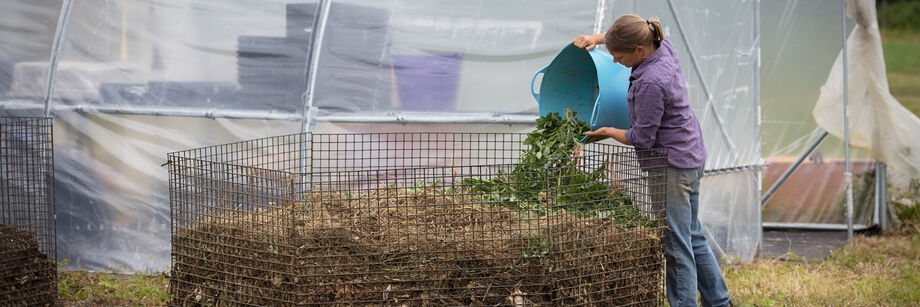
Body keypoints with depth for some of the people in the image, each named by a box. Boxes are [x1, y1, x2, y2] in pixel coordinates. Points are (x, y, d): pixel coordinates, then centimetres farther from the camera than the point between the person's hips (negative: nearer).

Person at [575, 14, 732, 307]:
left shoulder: (651, 84, -29)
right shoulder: (664, 46, -3)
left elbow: (642, 138, -20)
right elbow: (631, 31, 21)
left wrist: (608, 132, -3)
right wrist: (597, 38, 8)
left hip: (672, 167, -10)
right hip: (690, 158, 10)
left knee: (676, 245, -2)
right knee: (693, 237, 21)